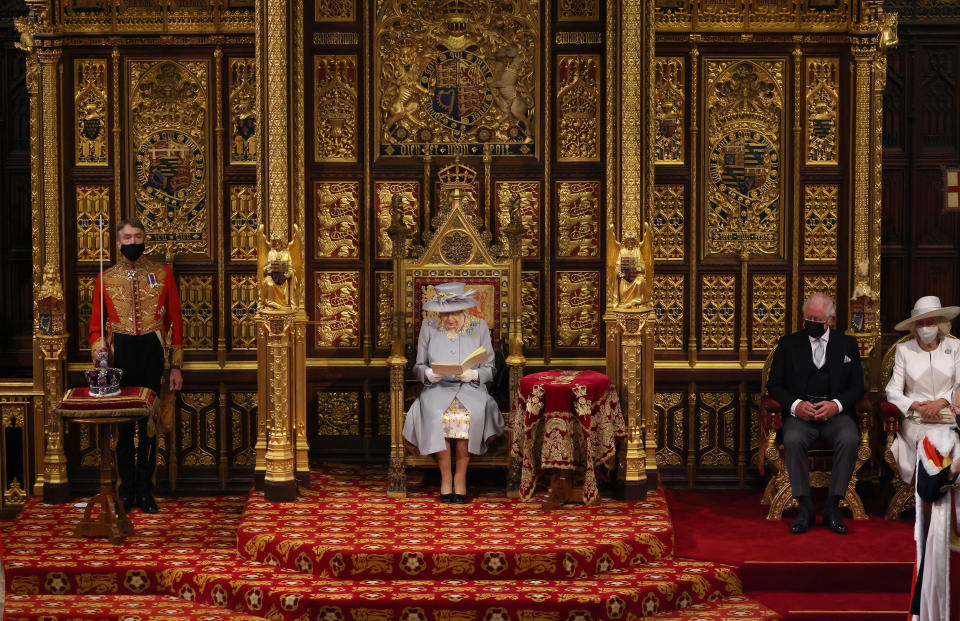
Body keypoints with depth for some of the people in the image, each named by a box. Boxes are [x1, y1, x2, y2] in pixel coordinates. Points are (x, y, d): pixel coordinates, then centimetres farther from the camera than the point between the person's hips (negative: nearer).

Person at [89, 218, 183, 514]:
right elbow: (96, 324, 9)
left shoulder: (162, 273, 5)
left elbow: (175, 321, 5)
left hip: (152, 354, 0)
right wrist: (98, 345, -14)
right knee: (123, 425, 3)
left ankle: (145, 490, 13)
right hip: (120, 354, 0)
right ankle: (127, 490, 13)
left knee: (149, 425, 4)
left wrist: (176, 365, 1)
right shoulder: (105, 278, 6)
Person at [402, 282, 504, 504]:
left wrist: (473, 374, -16)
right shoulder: (429, 327, 9)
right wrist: (428, 374, -14)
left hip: (471, 387, 0)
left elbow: (489, 369, 6)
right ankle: (445, 477, -22)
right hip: (438, 387, 0)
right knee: (436, 414, -34)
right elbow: (418, 367, 10)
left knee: (470, 414, -35)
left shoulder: (479, 327, 7)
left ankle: (461, 477, -21)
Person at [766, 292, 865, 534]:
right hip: (800, 412, 0)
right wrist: (796, 405, -12)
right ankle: (804, 506, -25)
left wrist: (836, 405, -11)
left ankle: (833, 506, -24)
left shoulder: (847, 344, 13)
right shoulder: (788, 344, 12)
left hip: (836, 412, 0)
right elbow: (774, 385, 8)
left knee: (849, 439, -33)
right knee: (793, 439, -34)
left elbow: (857, 387, 10)